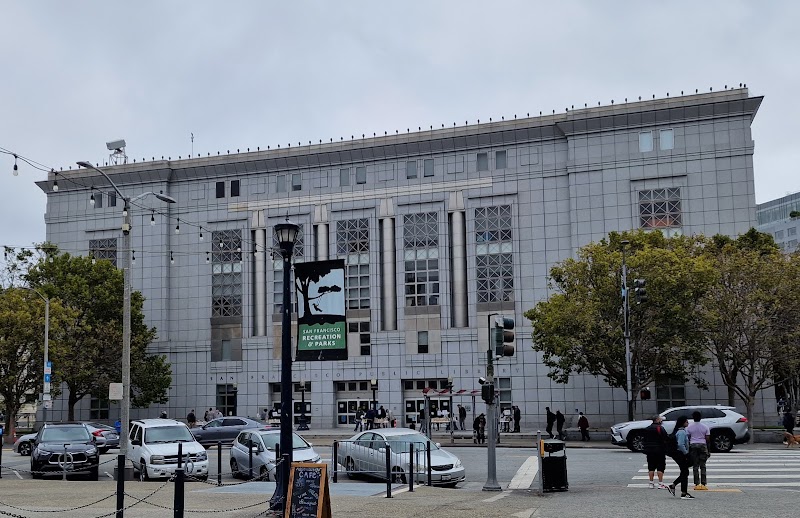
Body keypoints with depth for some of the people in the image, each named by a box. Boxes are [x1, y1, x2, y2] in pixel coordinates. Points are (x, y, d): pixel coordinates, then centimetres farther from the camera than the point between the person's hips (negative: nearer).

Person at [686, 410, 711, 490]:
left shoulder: (689, 427, 0)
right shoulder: (705, 427, 2)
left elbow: (687, 439, -1)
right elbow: (708, 439, 1)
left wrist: (687, 450, 6)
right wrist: (708, 450, 8)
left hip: (693, 446, 0)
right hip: (703, 445, 0)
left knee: (695, 466, 3)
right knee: (703, 466, 4)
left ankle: (697, 484, -1)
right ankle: (703, 484, -1)